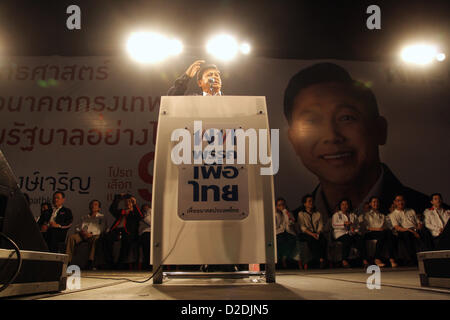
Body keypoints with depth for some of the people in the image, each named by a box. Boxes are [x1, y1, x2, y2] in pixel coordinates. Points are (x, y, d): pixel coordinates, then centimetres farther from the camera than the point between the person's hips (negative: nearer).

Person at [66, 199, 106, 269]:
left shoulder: (101, 217, 17)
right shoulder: (84, 217, 30)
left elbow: (101, 229, 3)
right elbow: (79, 228, 21)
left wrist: (91, 234, -13)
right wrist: (80, 231, -4)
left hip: (94, 235, -4)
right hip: (82, 235, 4)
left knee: (94, 239, -39)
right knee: (71, 237, -25)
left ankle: (90, 261, -45)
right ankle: (68, 260, -31)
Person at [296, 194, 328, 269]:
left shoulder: (318, 214, 21)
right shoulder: (301, 214, 9)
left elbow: (321, 226, 8)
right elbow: (302, 227, -4)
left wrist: (318, 233, -14)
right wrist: (311, 234, -19)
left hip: (316, 233, 3)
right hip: (305, 234, -3)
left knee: (323, 239, -31)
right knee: (311, 239, -37)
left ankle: (323, 259, -37)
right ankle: (320, 260, -38)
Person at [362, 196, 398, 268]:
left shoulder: (382, 215, 33)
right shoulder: (366, 215, 21)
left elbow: (386, 227, 22)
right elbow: (366, 227, 5)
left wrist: (384, 229, -3)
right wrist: (377, 229, -10)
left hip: (383, 233, 3)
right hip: (371, 233, -3)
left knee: (389, 232, -35)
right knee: (382, 234, -37)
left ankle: (392, 259, -47)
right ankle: (377, 258, -41)